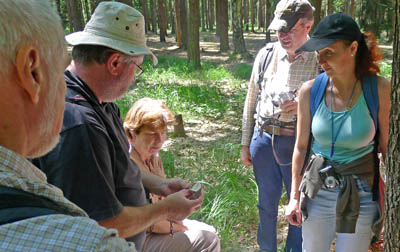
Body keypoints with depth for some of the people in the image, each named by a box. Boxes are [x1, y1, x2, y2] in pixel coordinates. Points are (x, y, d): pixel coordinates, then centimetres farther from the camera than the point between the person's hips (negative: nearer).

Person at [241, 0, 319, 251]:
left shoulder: (321, 60, -7)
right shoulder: (266, 54, 3)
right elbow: (251, 100, 10)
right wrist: (246, 143, 10)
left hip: (298, 143, -3)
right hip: (263, 138, 3)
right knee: (267, 201, 17)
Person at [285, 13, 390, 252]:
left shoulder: (380, 89, -15)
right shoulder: (310, 90, -10)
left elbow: (387, 147, -7)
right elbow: (301, 146, 0)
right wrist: (294, 196, 5)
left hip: (361, 196, -2)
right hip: (317, 193, 2)